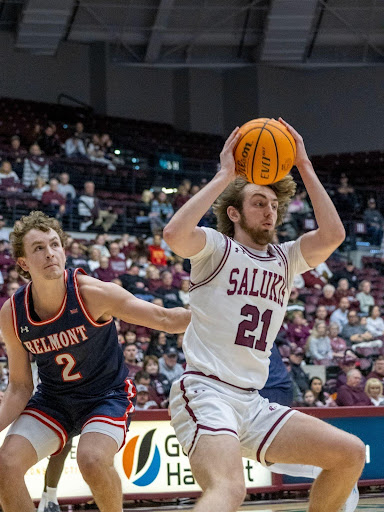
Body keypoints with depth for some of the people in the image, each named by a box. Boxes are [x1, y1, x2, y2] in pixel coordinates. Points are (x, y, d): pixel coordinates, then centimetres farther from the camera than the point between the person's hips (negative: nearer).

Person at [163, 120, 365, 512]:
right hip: (206, 393, -7)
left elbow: (332, 235, -1)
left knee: (350, 454, 2)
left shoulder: (285, 259, 17)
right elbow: (174, 234, -22)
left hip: (252, 403, 7)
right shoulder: (217, 248, 1)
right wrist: (225, 176, -14)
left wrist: (304, 166, -1)